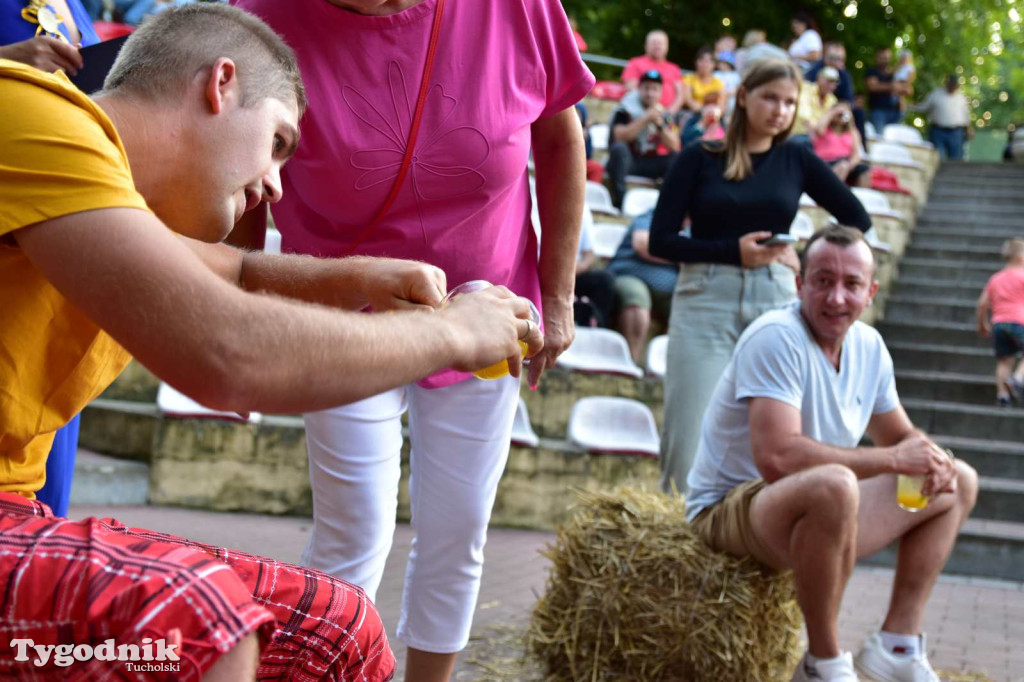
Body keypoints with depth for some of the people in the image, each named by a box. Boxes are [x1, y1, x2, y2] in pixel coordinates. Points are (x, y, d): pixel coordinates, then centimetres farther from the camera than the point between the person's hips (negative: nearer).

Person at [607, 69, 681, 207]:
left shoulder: (664, 115, 8)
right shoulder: (625, 109, -4)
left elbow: (674, 146, -1)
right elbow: (620, 136, -21)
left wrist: (660, 125, -15)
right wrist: (645, 119, -20)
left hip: (650, 164, 4)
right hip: (626, 161, -4)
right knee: (619, 148, -34)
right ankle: (619, 200, -35)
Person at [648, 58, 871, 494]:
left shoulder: (797, 160, 11)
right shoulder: (700, 159, 5)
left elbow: (858, 220, 17)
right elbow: (660, 241, -1)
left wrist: (806, 258, 6)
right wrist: (733, 251, -9)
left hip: (774, 303, 2)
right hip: (705, 302, -2)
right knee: (692, 434, -6)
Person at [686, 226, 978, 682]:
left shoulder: (869, 346, 4)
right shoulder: (777, 338, -22)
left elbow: (901, 436, 17)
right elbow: (777, 457, -34)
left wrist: (933, 458, -9)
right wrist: (892, 459, -25)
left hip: (820, 513, 9)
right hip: (729, 511, -9)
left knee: (959, 482, 11)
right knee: (834, 485, -40)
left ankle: (897, 645, 6)